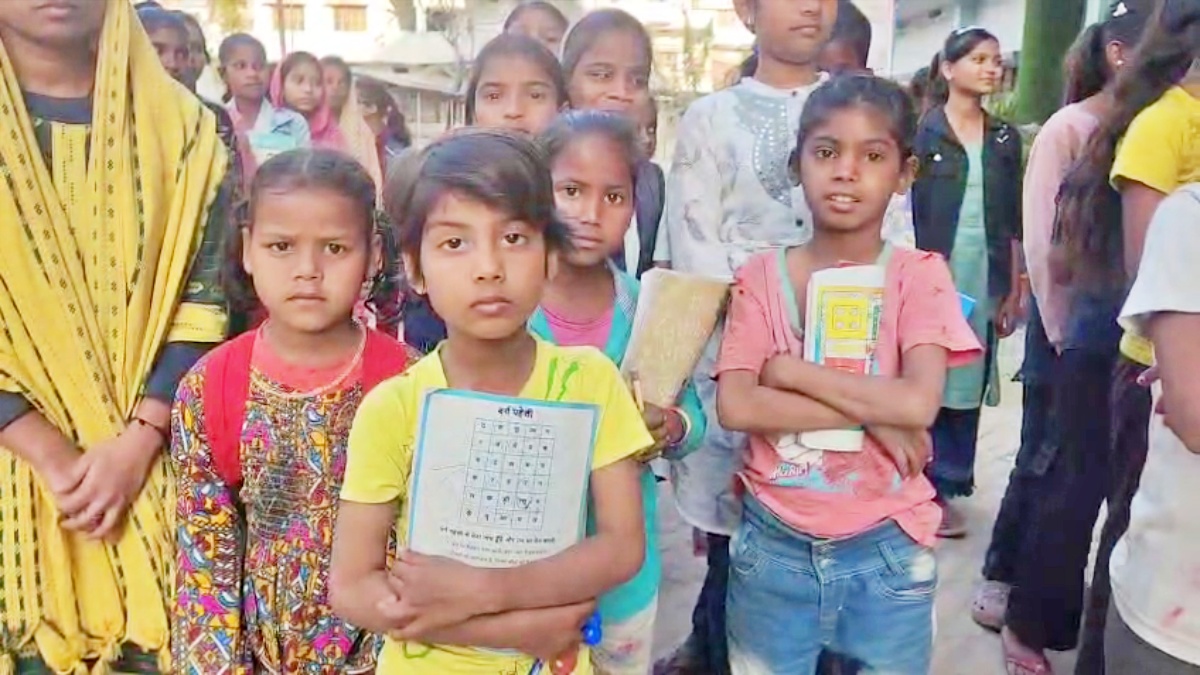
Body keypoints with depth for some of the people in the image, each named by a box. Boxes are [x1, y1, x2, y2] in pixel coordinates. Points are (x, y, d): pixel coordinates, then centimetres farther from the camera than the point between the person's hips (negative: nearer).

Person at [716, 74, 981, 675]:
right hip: (773, 545, 1)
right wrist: (868, 411, -17)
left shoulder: (918, 275, -5)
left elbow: (918, 403, -19)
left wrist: (787, 371, -15)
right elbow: (735, 407, -14)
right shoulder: (761, 277, -2)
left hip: (887, 551, -1)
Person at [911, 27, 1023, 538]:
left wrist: (1014, 292, 6)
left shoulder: (1006, 139, 11)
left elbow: (1013, 223, 10)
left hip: (984, 279, 4)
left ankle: (943, 485, 16)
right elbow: (901, 211, -2)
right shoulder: (919, 132, 0)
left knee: (966, 381, 6)